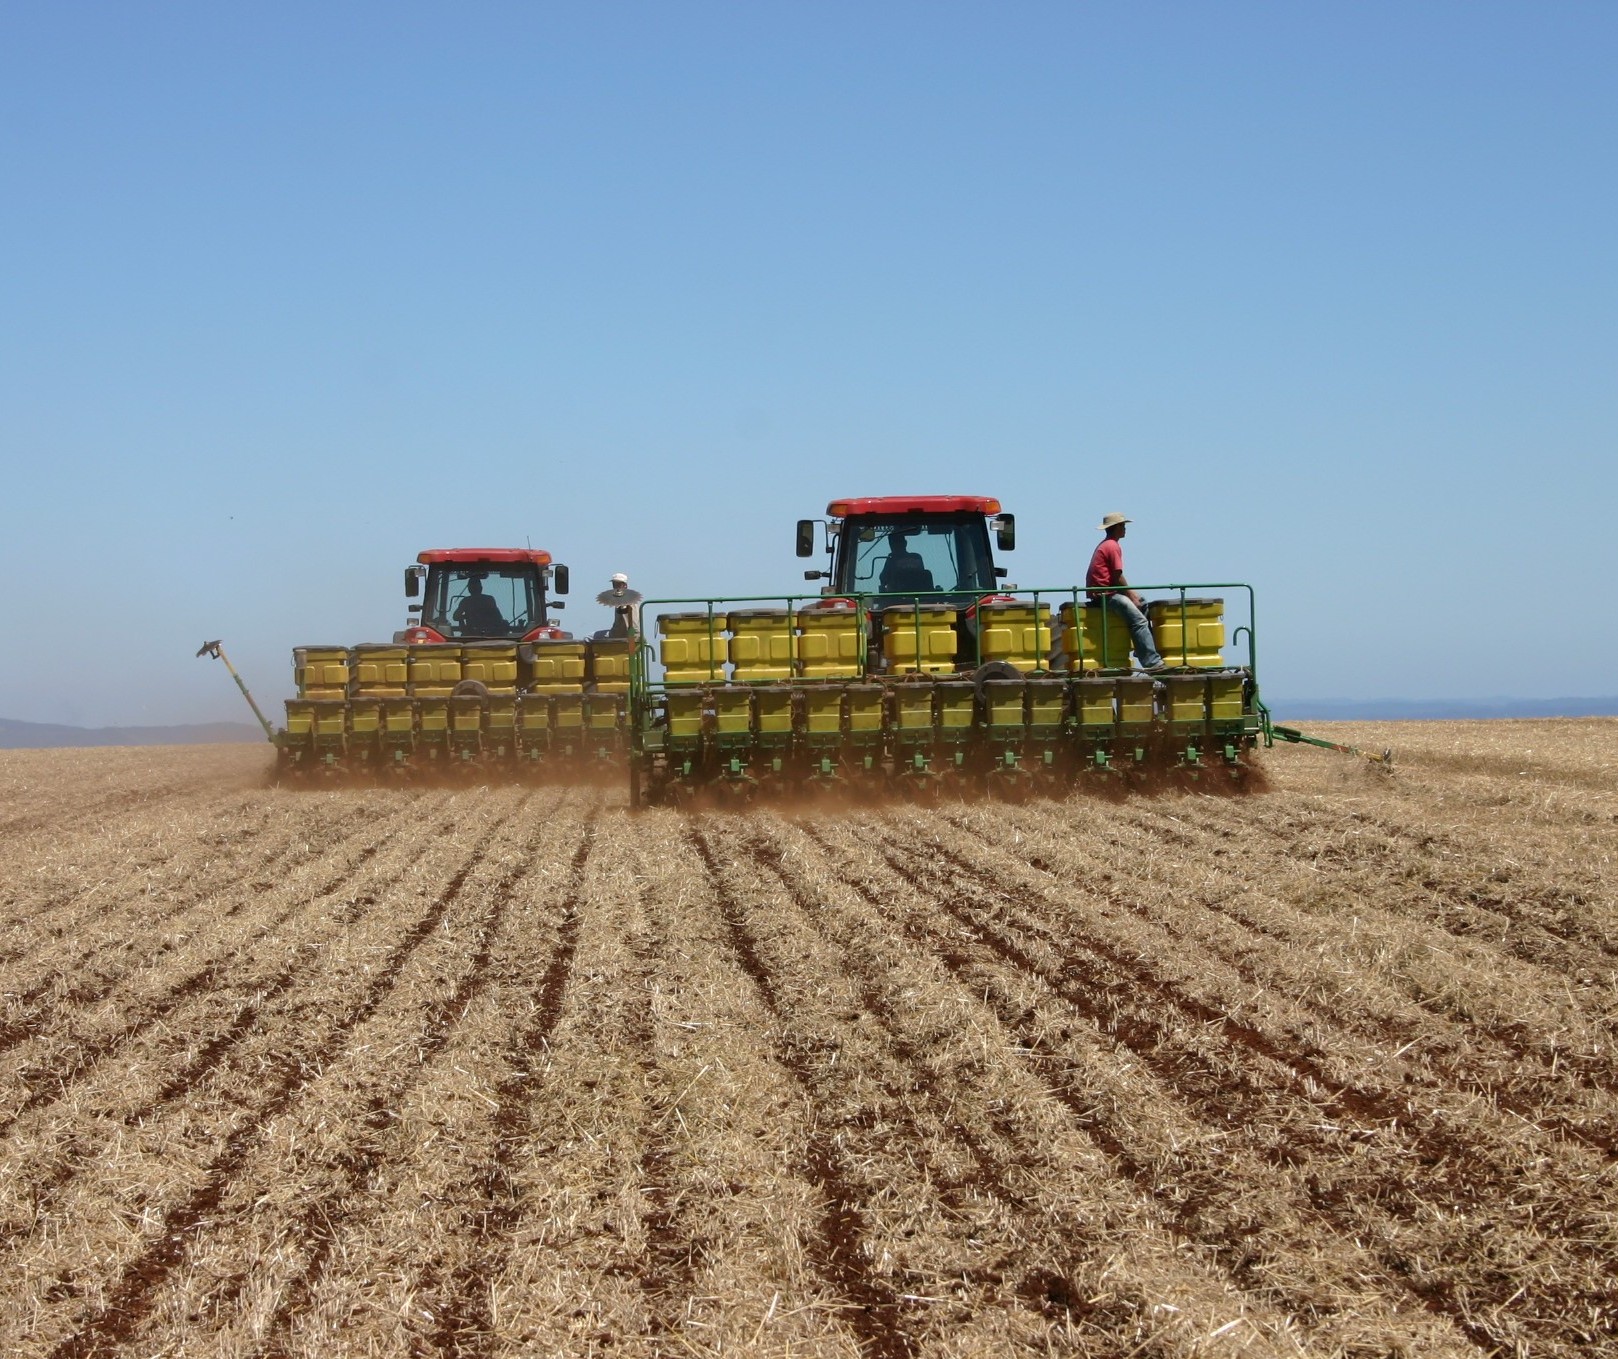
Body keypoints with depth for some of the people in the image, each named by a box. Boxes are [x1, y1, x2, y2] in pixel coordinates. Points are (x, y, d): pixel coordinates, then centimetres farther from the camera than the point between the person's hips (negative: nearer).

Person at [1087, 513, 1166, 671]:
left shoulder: (1105, 545, 20)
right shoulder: (1113, 546, -11)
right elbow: (1117, 577, -16)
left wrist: (1131, 593, 12)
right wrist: (1131, 595, -6)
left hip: (1104, 591, 11)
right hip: (1106, 594, -11)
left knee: (1142, 603, 21)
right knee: (1139, 621, -17)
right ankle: (1152, 663, -23)